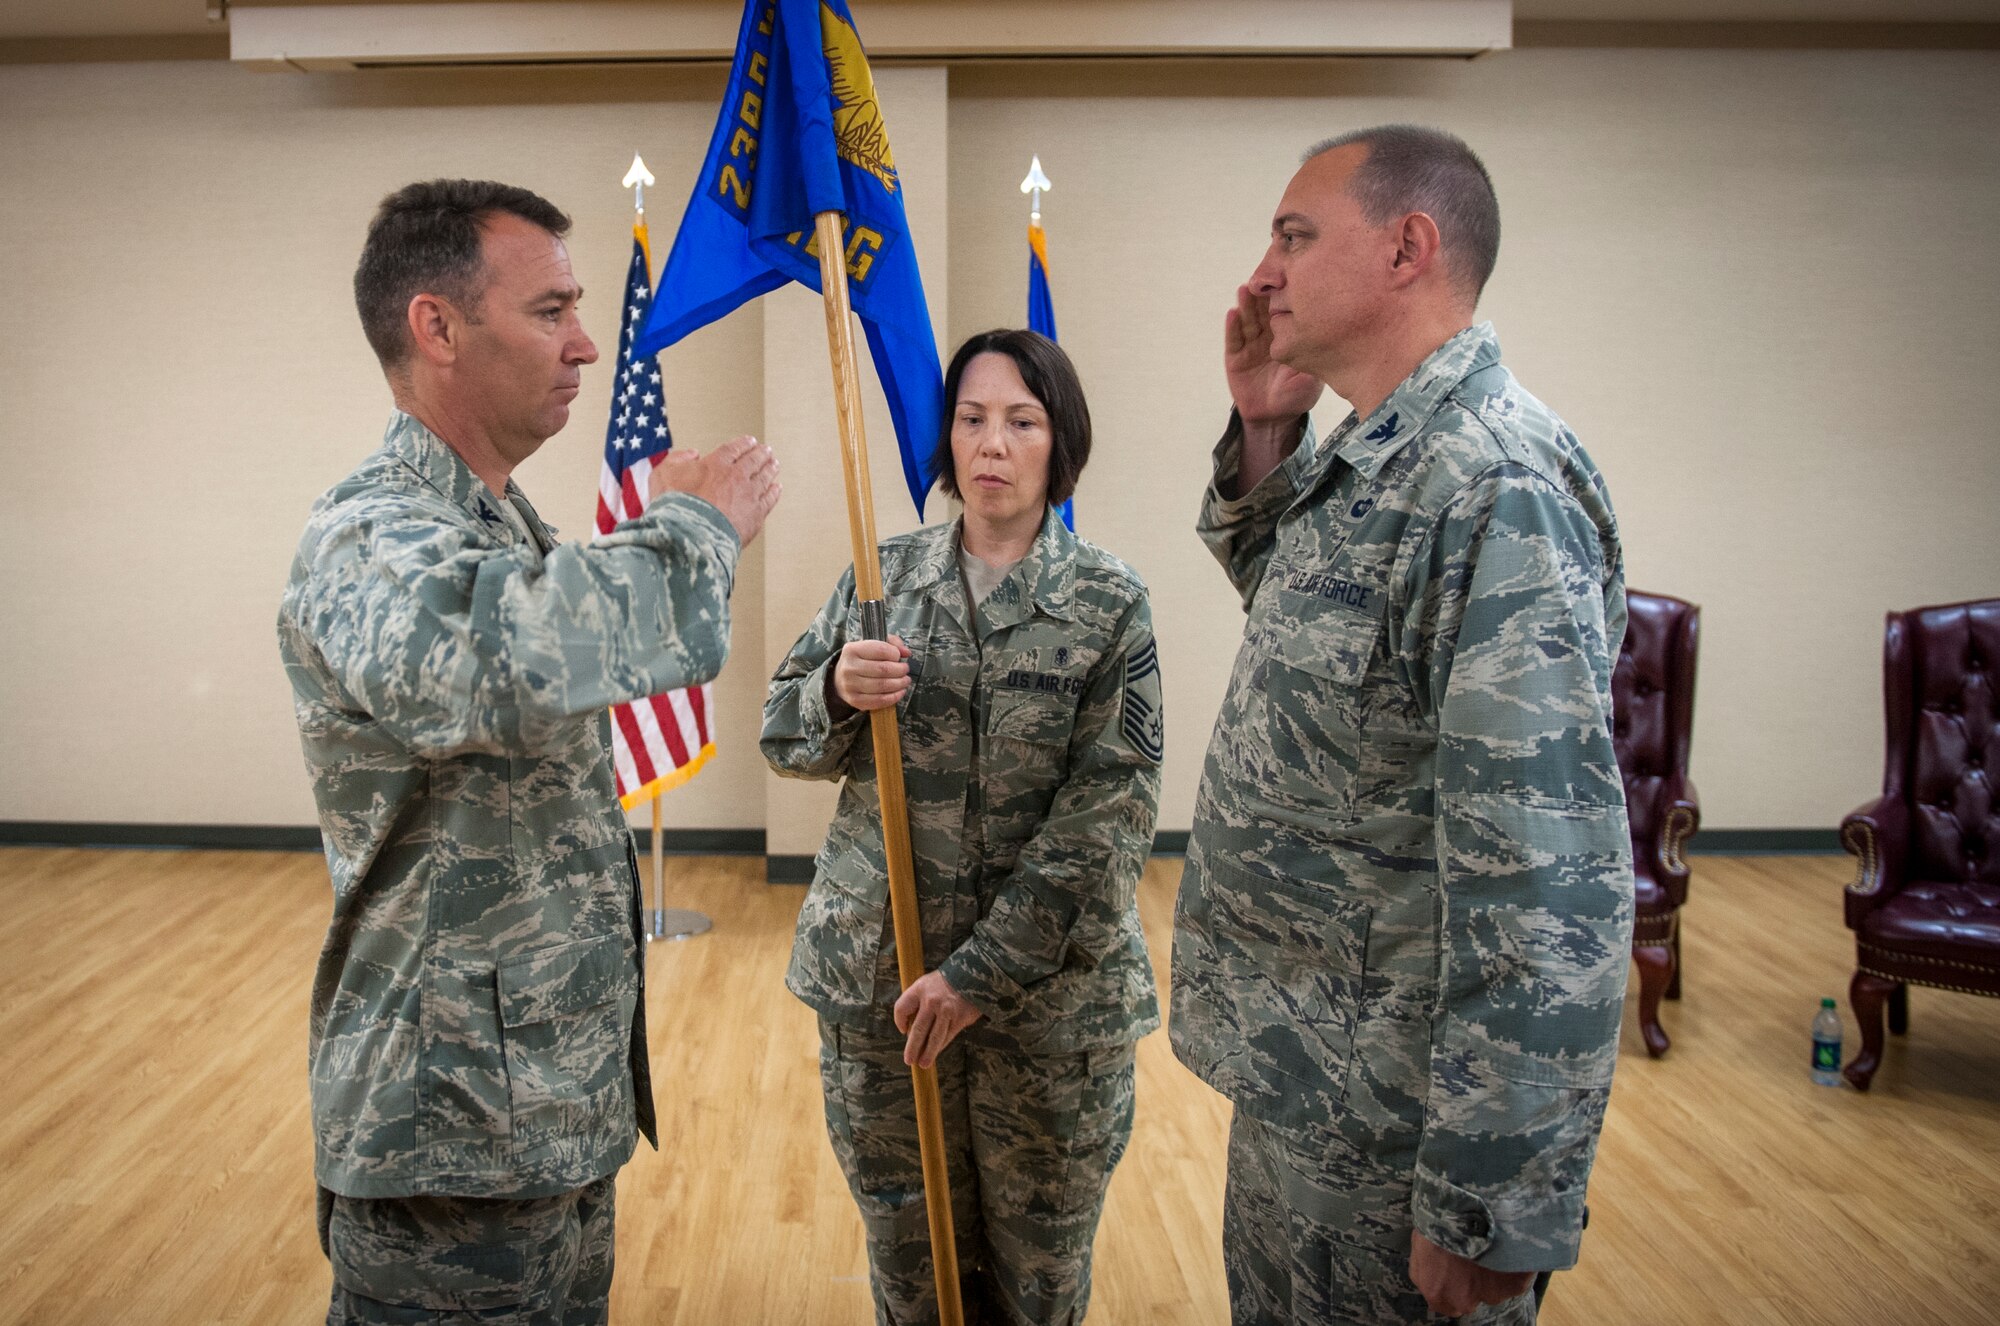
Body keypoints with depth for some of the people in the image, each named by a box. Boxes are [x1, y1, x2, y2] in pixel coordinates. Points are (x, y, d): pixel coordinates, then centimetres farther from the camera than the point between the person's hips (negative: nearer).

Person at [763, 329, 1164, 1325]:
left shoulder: (1109, 602, -5)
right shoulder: (883, 575, 4)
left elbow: (1108, 816, -11)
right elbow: (783, 736, 7)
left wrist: (983, 973, -16)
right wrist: (838, 692, -17)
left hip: (1048, 994, -2)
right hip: (876, 978, 2)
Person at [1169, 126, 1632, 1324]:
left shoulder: (1496, 485, -25)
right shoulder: (1373, 461, 6)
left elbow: (1551, 887, -28)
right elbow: (1289, 602, 25)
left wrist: (1495, 1211, -24)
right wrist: (1263, 430, 7)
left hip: (1386, 1118, -9)